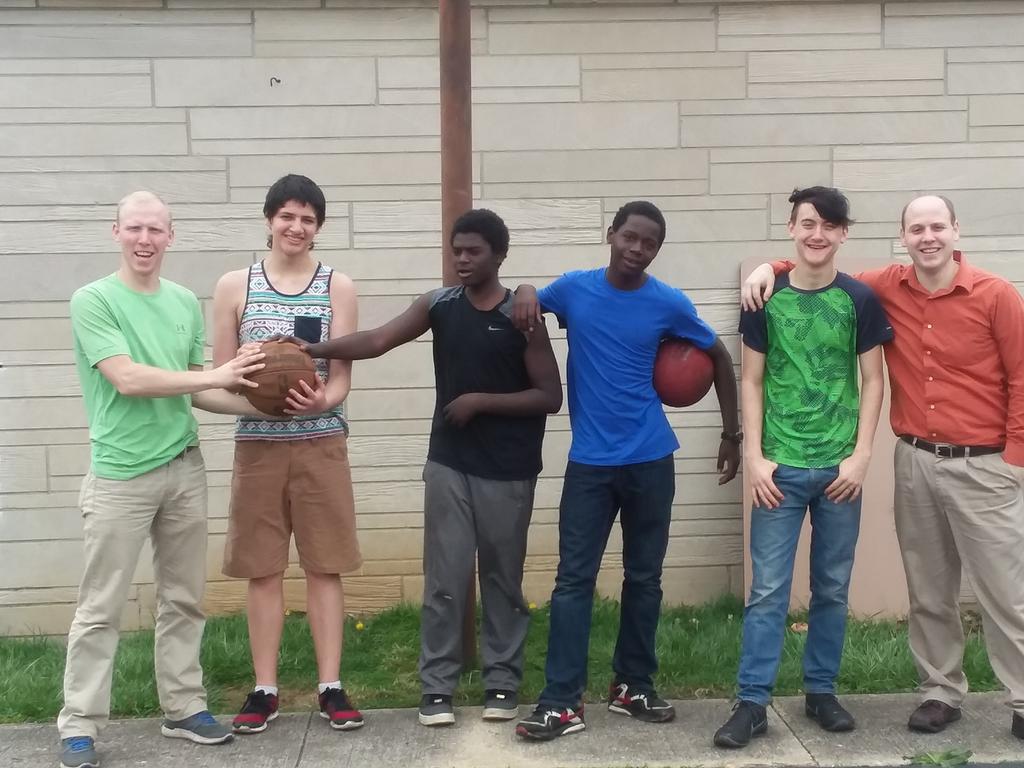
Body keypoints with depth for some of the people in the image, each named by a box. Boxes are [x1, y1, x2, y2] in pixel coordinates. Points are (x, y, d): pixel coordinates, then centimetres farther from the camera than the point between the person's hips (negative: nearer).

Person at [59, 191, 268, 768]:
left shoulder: (186, 303, 9)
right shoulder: (93, 300, -7)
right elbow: (127, 379, -17)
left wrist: (258, 406, 0)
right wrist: (219, 376, -18)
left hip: (185, 467, 5)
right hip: (121, 474, -5)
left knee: (184, 599, 12)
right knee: (101, 608, 1)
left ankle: (184, 709, 23)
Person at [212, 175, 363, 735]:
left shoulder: (338, 287, 3)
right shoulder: (235, 286, 5)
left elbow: (341, 376, -1)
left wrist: (322, 400, -23)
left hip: (321, 443, 0)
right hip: (257, 443, 1)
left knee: (325, 566, 3)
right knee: (262, 570, 5)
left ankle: (330, 687, 11)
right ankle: (264, 689, 15)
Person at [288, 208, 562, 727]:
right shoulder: (439, 304, 3)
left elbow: (550, 396, -7)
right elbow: (377, 341, -9)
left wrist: (482, 401, -14)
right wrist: (314, 350, -23)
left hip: (507, 472, -2)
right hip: (448, 464, 2)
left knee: (502, 579, 9)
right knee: (444, 579, 2)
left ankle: (503, 682, 20)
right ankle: (437, 687, 10)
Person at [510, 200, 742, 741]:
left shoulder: (669, 304, -3)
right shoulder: (574, 288, -1)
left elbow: (719, 357, 9)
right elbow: (531, 303, 17)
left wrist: (732, 434, 9)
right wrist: (525, 292, -9)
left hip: (650, 461, 1)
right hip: (589, 461, 0)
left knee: (644, 577, 10)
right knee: (574, 578, -3)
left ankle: (633, 686, 25)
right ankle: (562, 701, 1)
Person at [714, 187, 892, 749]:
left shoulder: (860, 299, 1)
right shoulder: (766, 299, 0)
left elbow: (873, 381, 3)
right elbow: (751, 382, 3)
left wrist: (861, 455, -5)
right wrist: (755, 457, -4)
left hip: (840, 467, 1)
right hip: (781, 467, -1)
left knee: (832, 588, 10)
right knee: (767, 590, 0)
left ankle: (821, 691, 24)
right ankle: (752, 702, 6)